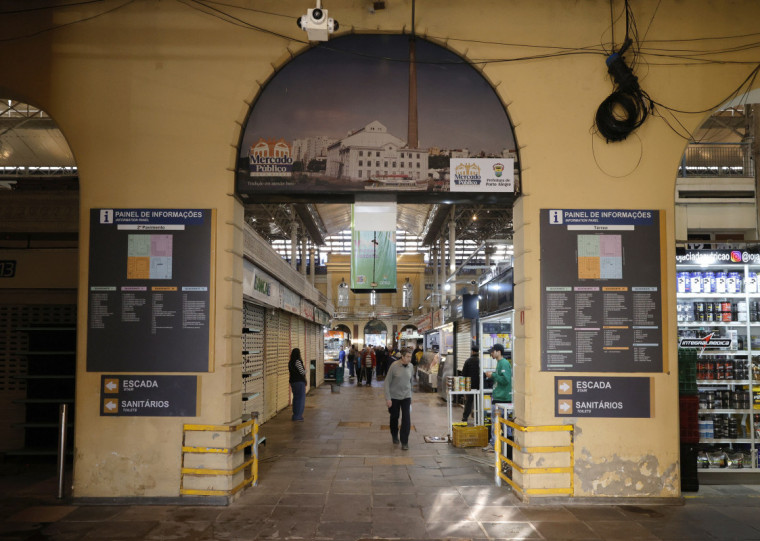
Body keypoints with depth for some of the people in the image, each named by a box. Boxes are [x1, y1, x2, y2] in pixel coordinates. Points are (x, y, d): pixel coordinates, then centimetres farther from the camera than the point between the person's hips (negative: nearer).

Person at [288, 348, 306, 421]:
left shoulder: (290, 362, 9)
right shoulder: (298, 361, -17)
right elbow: (302, 372, -16)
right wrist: (305, 370, 6)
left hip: (293, 382, 9)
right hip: (299, 382, -9)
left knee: (296, 398, 17)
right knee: (300, 398, -2)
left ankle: (295, 415, 24)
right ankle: (297, 416, -2)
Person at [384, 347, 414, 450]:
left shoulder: (410, 367, -2)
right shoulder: (394, 366, -15)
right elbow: (387, 382, -10)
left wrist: (410, 396, 15)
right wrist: (388, 398, -14)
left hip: (406, 396, 2)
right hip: (394, 396, -2)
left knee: (406, 418, -8)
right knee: (394, 417, 13)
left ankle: (404, 441, 1)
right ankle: (394, 436, 38)